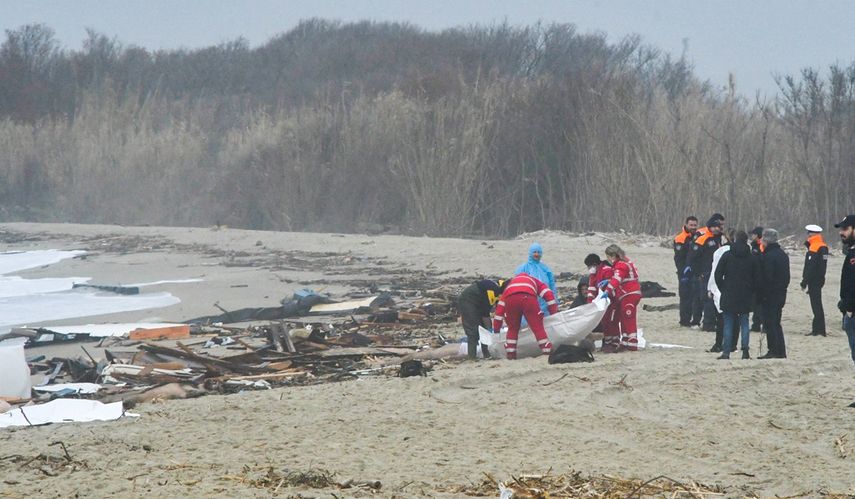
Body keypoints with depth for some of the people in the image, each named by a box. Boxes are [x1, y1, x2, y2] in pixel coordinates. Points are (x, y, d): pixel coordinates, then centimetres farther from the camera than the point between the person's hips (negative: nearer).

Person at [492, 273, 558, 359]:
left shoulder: (509, 284, 43)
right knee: (538, 328, 6)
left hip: (510, 299, 2)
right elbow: (548, 294, 23)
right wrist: (554, 313, 25)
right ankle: (548, 351, 2)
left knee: (512, 329, 20)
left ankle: (510, 354, 16)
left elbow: (500, 306, 37)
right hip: (528, 297, -2)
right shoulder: (535, 282, 40)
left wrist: (496, 328, 37)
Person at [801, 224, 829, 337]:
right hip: (819, 280, 10)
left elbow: (811, 267, -20)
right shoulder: (823, 247, 13)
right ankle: (818, 329, 19)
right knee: (817, 305, 14)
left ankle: (819, 330, -6)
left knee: (816, 305, -7)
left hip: (814, 280, -10)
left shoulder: (814, 248, -17)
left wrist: (804, 282, -19)